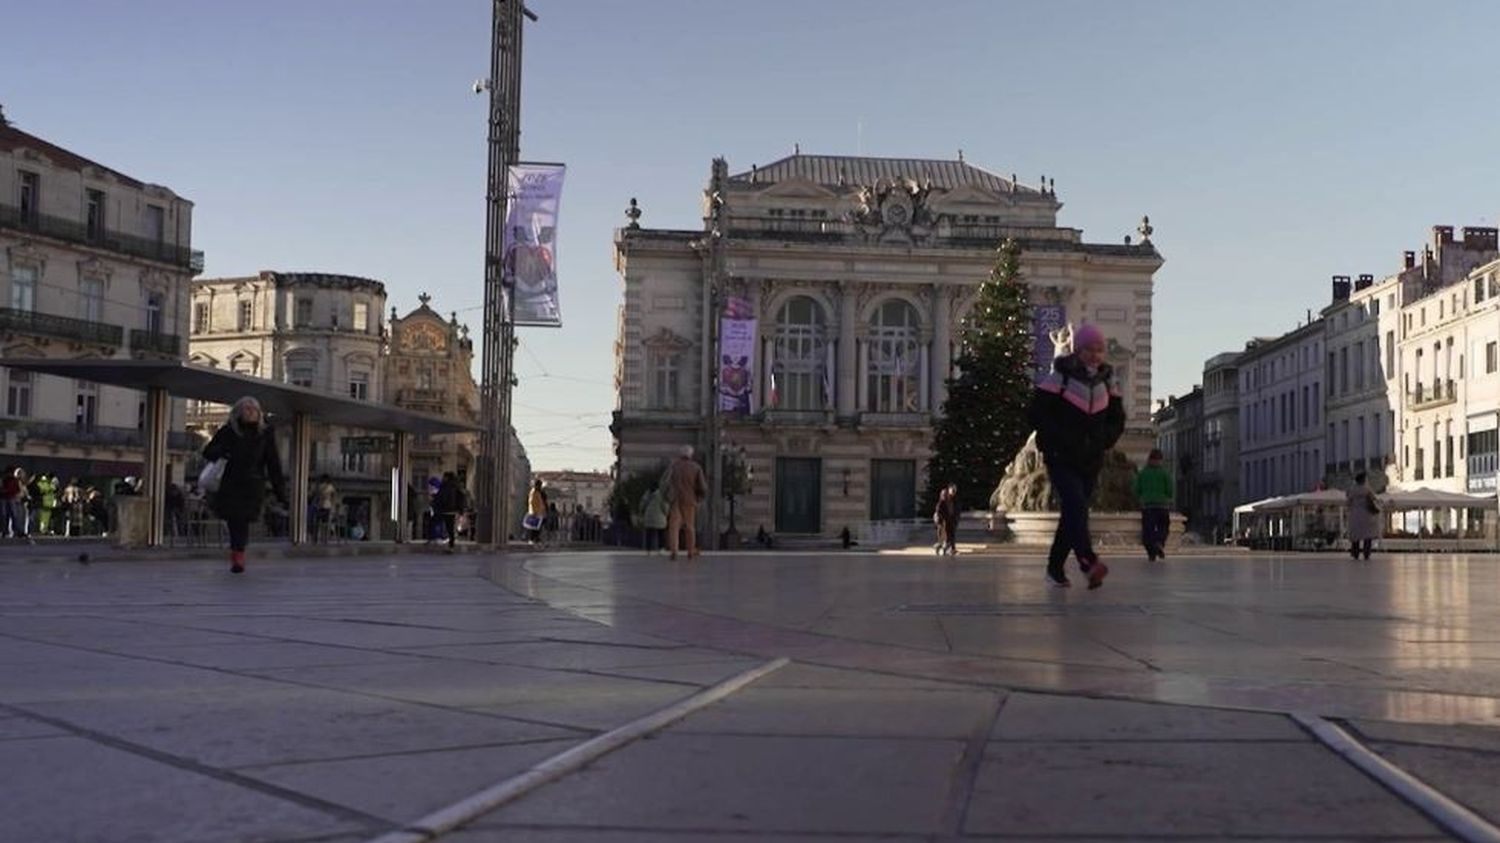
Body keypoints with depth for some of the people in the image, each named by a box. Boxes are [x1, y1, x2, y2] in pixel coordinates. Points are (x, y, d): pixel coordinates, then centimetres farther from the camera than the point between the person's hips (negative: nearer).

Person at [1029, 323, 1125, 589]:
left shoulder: (1107, 379, 8)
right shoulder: (1061, 376, -8)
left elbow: (1117, 418, 16)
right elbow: (1038, 413, -9)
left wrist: (1103, 442, -1)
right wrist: (1062, 441, -15)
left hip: (1091, 461, 5)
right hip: (1061, 459, -5)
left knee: (1073, 513, 8)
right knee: (1076, 506, -23)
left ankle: (1055, 568, 18)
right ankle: (1088, 561, -36)